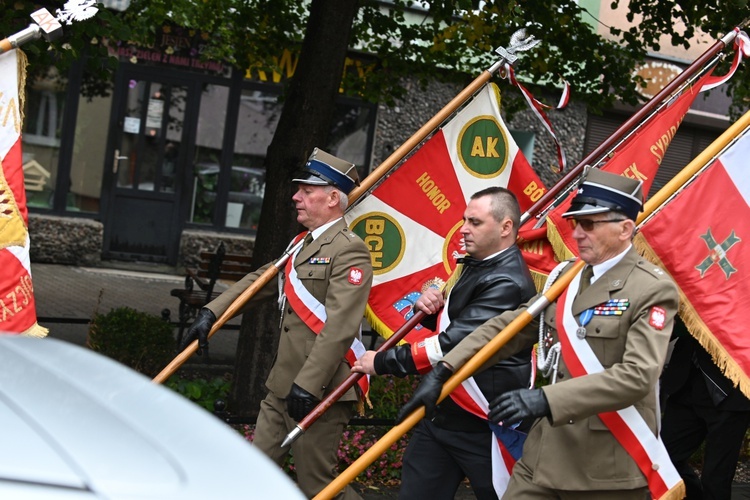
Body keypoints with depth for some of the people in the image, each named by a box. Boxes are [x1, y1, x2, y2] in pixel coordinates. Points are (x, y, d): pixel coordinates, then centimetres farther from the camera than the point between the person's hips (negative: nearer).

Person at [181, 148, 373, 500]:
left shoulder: (349, 252, -15)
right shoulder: (302, 244, 16)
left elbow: (339, 329, -23)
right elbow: (260, 281, 22)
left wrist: (308, 385, -27)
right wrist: (212, 312, 9)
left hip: (319, 393, -9)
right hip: (281, 389, 9)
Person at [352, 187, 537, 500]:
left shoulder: (507, 283, -20)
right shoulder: (475, 265, 11)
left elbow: (455, 343, -26)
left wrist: (384, 362, -19)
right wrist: (432, 307, -1)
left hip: (482, 424, -9)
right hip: (442, 411, 9)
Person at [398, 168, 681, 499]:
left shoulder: (653, 289, -11)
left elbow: (637, 375, -22)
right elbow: (507, 327, 12)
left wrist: (546, 399, -31)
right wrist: (443, 371, 0)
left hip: (609, 472, -6)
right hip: (544, 459, 6)